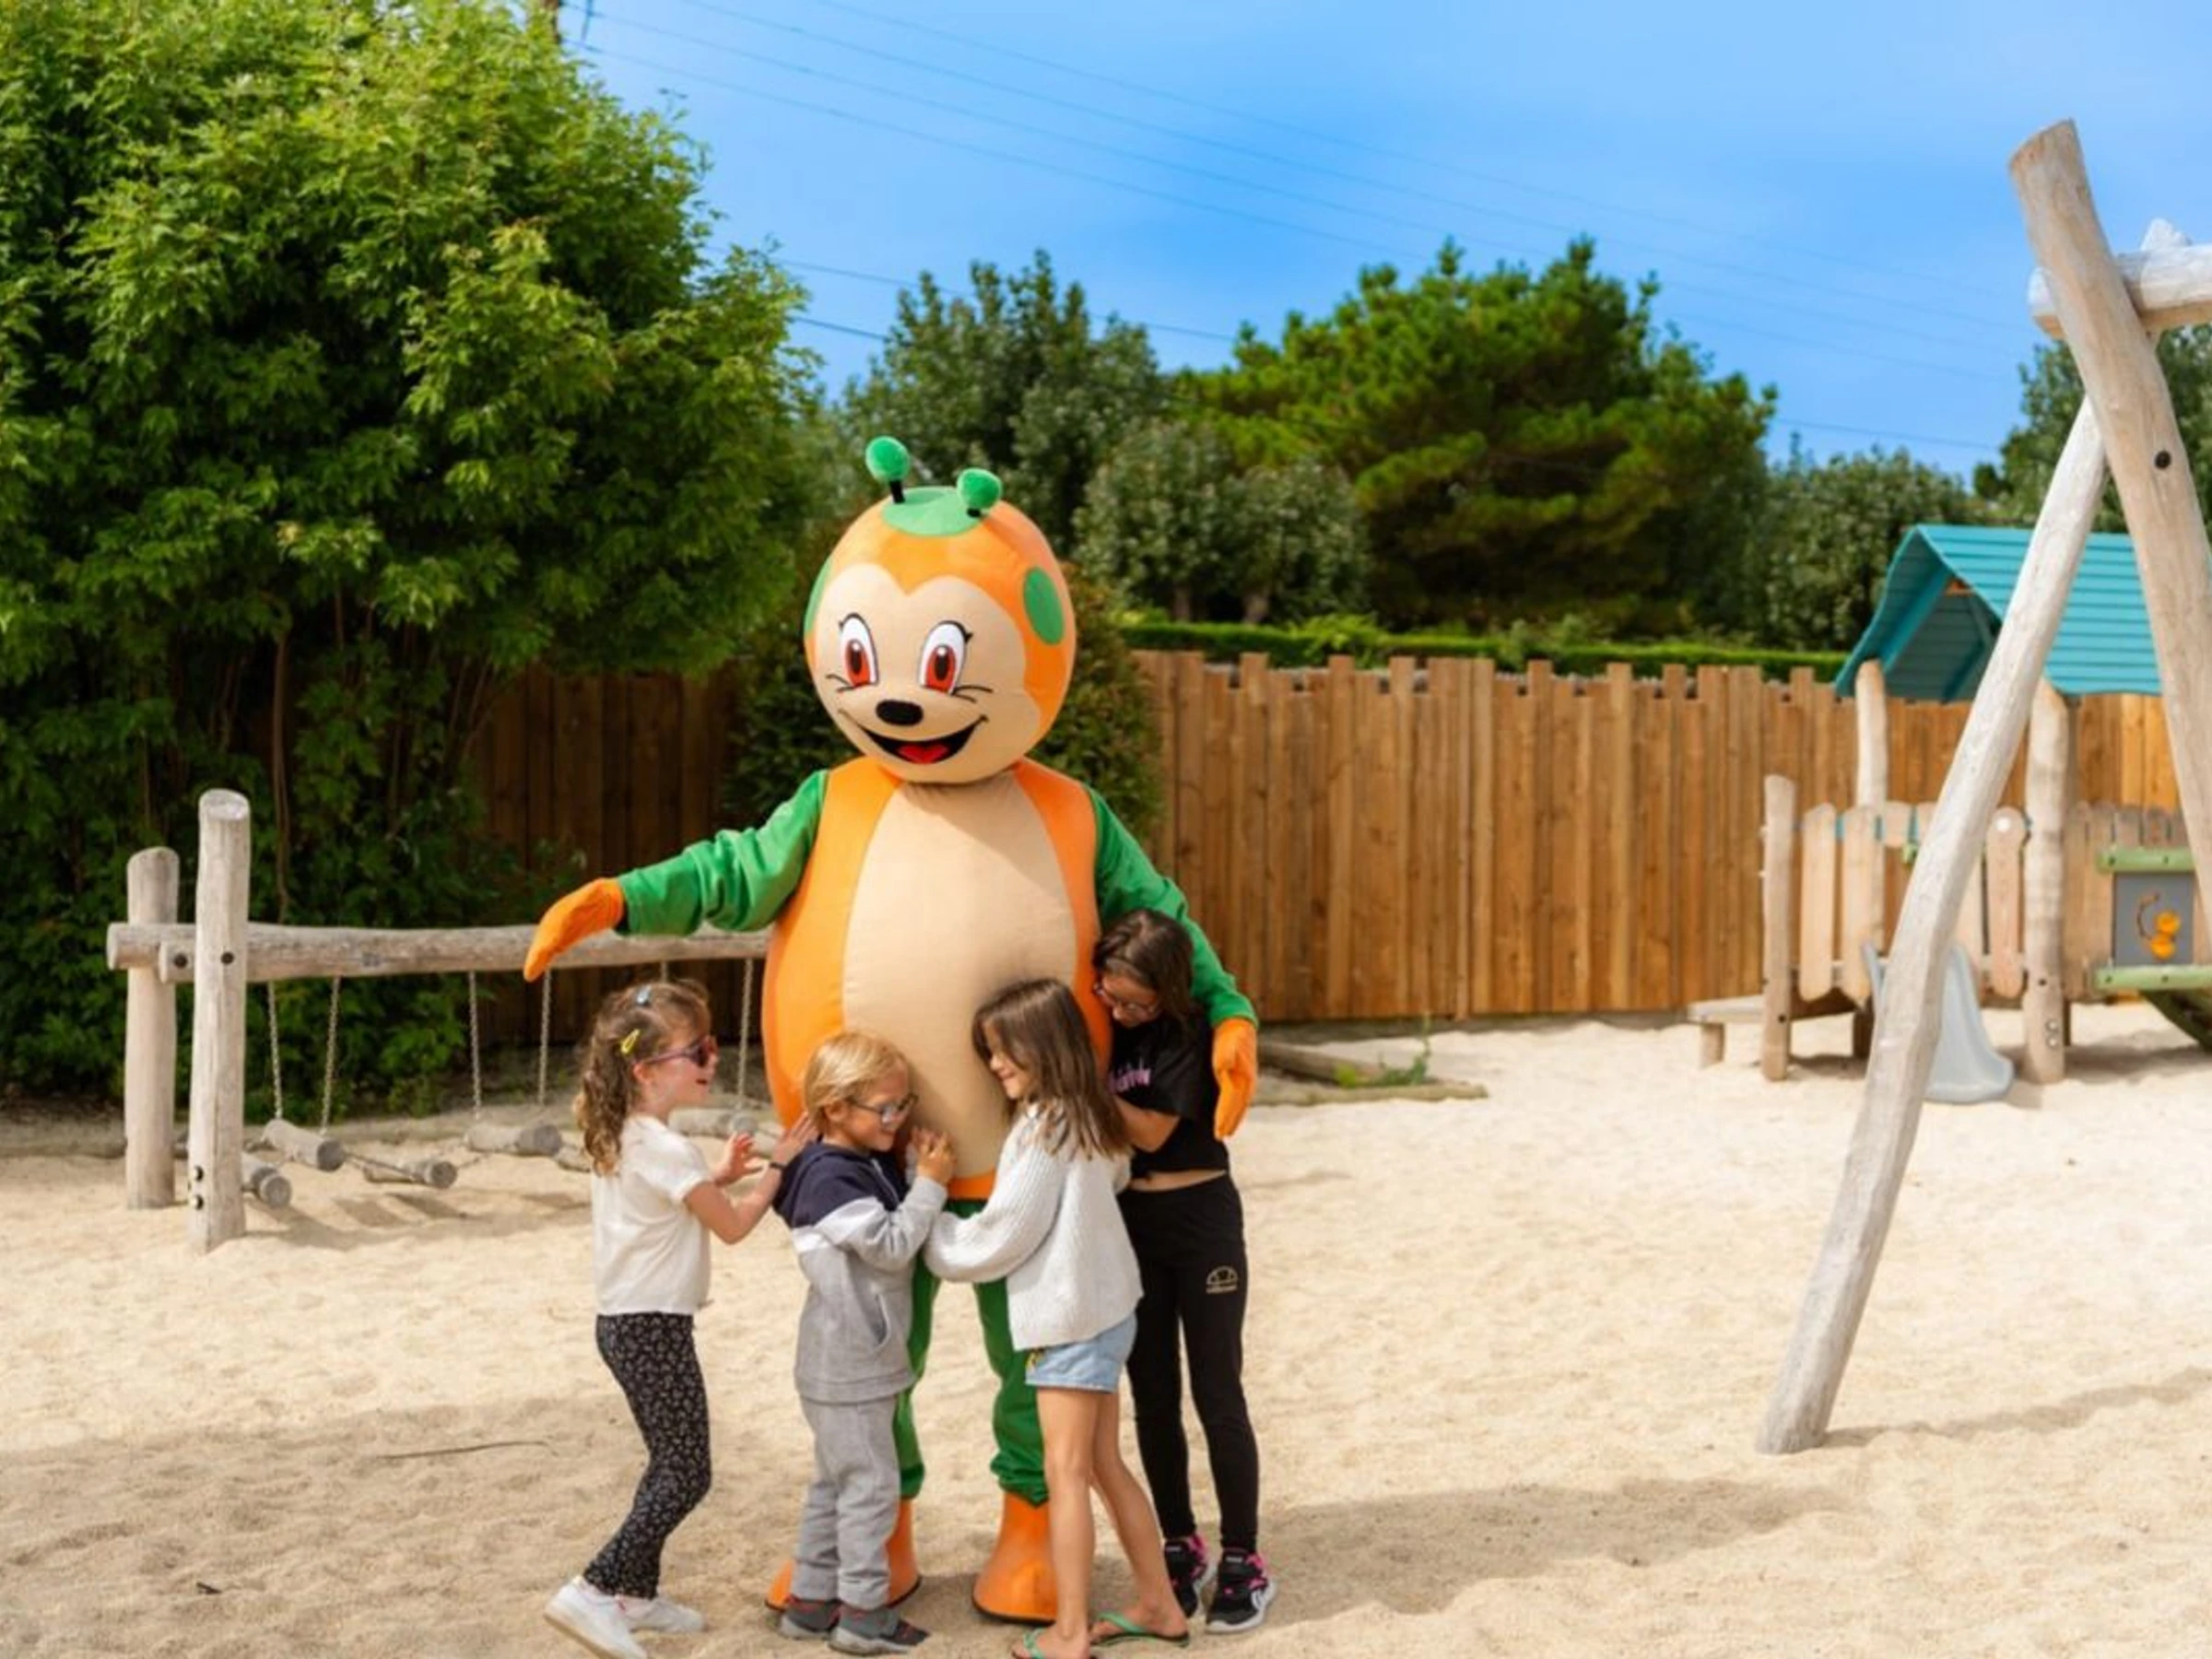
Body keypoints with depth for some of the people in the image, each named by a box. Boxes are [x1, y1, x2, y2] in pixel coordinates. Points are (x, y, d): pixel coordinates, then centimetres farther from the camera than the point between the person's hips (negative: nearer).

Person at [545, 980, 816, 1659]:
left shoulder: (619, 1138, 8)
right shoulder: (666, 1150, -20)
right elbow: (733, 1226, -10)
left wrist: (717, 1174, 11)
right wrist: (778, 1164, 0)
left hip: (626, 1322, 9)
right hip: (655, 1329, -9)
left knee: (670, 1463, 20)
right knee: (687, 1473, -3)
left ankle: (636, 1592, 26)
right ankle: (593, 1592, -7)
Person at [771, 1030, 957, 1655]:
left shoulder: (876, 1166, 8)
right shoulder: (830, 1178, -20)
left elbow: (900, 1236, 12)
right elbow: (891, 1246, -21)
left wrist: (921, 1172, 0)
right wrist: (930, 1184, -17)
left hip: (863, 1361, 10)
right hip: (846, 1368, -10)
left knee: (837, 1481, 16)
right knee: (871, 1482, -3)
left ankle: (811, 1600, 25)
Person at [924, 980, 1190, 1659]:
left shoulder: (1043, 1129, -19)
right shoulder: (1086, 1120, 7)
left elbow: (999, 1236, -16)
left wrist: (928, 1237, -1)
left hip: (1070, 1320, -9)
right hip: (1105, 1310, 9)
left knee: (1066, 1473, -2)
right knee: (1105, 1465, 16)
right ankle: (1159, 1603, 23)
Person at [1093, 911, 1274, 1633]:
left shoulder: (1188, 1034, -13)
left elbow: (1151, 1130, -18)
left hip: (1200, 1221, -5)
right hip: (1128, 1224, 5)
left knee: (1216, 1394, 0)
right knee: (1152, 1398, 10)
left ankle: (1244, 1560, 9)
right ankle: (1179, 1547, 23)